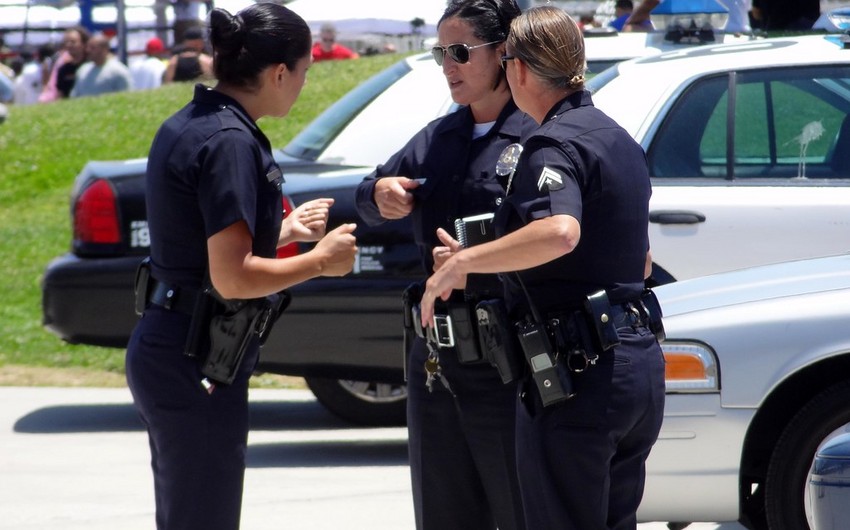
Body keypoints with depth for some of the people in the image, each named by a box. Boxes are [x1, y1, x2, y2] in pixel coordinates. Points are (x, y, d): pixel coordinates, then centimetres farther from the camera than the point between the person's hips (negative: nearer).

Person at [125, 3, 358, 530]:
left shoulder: (186, 125, 11)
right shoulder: (229, 142, -19)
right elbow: (232, 277, -22)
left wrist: (284, 231, 25)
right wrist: (321, 260, -9)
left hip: (164, 350, 10)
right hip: (196, 367, -10)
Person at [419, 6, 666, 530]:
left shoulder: (554, 144, -13)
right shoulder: (619, 140, 17)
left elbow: (559, 231, -34)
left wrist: (462, 263, -26)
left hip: (578, 372, -9)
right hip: (640, 364, 9)